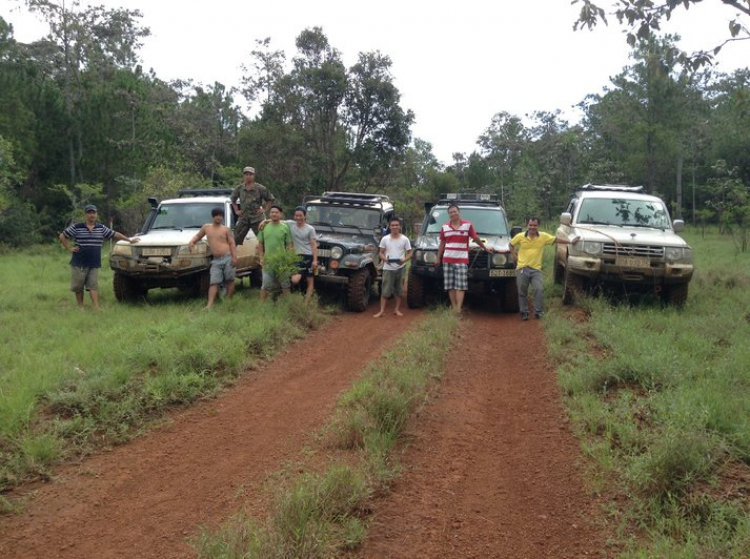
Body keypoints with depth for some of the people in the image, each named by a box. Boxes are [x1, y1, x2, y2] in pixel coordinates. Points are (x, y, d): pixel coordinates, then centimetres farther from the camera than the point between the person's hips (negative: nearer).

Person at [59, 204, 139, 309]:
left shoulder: (101, 228, 8)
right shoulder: (77, 227, -1)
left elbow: (115, 234, 13)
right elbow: (62, 236, 4)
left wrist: (129, 240, 11)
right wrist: (69, 248, -2)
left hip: (94, 264, 2)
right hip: (79, 263, -1)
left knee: (93, 286, -3)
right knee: (78, 286, 5)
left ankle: (96, 307, -9)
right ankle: (80, 307, 15)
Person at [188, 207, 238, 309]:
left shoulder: (226, 229, 4)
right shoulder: (206, 227, 12)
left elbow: (232, 244, 1)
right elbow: (198, 236, 27)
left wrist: (234, 257, -11)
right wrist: (191, 242, 5)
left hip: (227, 258, -2)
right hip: (216, 260, 2)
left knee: (230, 280, 1)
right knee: (214, 282, -6)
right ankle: (210, 304, -14)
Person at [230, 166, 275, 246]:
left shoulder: (260, 188, -3)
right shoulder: (239, 188, 5)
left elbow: (270, 199, 6)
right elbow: (233, 199, 22)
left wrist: (265, 210, -3)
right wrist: (236, 210, 13)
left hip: (257, 219, -3)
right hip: (243, 218, 3)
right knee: (235, 239, 3)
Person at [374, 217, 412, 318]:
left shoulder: (404, 239, -1)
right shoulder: (385, 239, 0)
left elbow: (409, 253, 1)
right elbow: (381, 253, 6)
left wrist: (404, 260, -19)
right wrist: (384, 259, -16)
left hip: (400, 268, 0)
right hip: (388, 268, 0)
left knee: (399, 290, 9)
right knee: (385, 290, -3)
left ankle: (397, 309, 19)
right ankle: (381, 311, -2)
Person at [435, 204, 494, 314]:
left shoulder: (468, 225, 2)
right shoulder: (444, 227, 12)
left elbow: (476, 238, 13)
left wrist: (485, 248, 20)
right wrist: (438, 258, 15)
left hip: (462, 260, -3)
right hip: (447, 260, 3)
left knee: (460, 286, -8)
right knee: (450, 286, 2)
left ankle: (458, 308, -12)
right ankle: (453, 307, 8)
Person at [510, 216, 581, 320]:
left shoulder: (544, 236, 0)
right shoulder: (520, 237, -1)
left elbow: (557, 239, 5)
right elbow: (511, 244, 14)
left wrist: (570, 242, 0)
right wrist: (514, 255, 5)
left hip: (536, 269, 0)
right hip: (522, 269, 0)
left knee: (539, 289, -14)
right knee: (522, 292, 6)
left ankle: (538, 311, -2)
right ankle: (524, 312, 20)